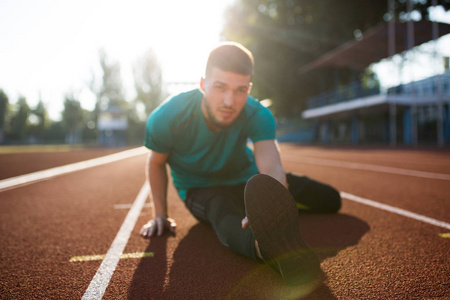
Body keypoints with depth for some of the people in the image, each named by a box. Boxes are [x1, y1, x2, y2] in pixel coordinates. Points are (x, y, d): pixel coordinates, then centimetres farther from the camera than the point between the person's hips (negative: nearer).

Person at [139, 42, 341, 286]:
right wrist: (160, 215, -9)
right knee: (223, 213, -44)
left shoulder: (258, 116, -29)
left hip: (247, 180, 3)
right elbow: (156, 163, -9)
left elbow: (271, 167, -46)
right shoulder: (166, 118, -29)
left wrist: (271, 205, -68)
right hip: (200, 188, -2)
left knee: (331, 200, 4)